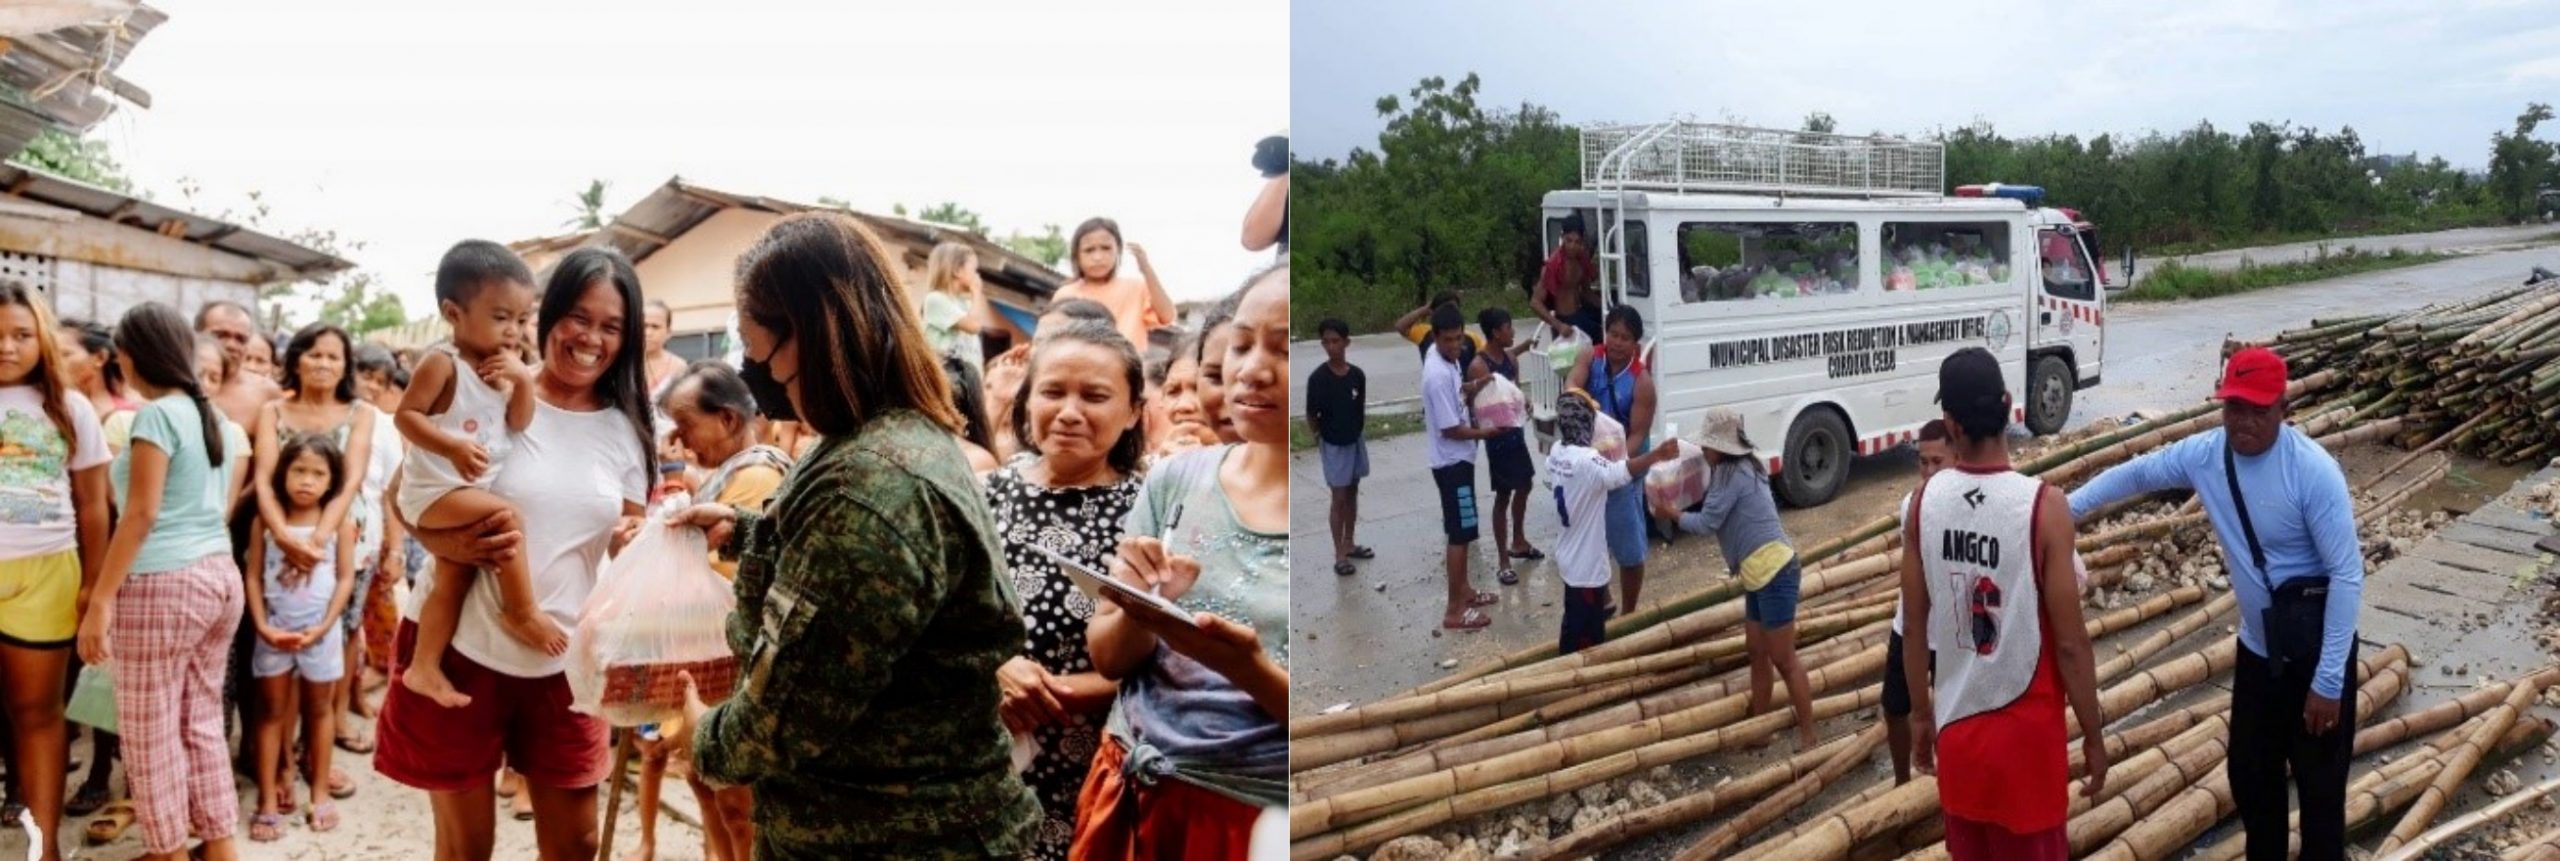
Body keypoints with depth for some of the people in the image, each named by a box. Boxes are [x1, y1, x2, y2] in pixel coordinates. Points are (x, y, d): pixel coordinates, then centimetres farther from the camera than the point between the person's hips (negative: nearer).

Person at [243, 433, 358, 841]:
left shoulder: (340, 524, -4)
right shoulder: (264, 522, -2)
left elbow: (346, 579, -4)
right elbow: (254, 577, -2)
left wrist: (323, 626, -12)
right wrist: (262, 625, -11)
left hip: (320, 630, 0)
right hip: (274, 629, 1)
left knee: (319, 708, 13)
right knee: (273, 711, 7)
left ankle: (319, 792, 25)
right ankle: (268, 802, 10)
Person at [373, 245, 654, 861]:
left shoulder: (626, 431, 2)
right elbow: (404, 492, -4)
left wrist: (634, 540, -13)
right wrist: (448, 542, -24)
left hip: (563, 660, 3)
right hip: (458, 645, -3)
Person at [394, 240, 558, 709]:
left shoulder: (501, 369, 8)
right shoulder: (443, 363, -15)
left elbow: (518, 423, 1)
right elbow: (406, 415, -18)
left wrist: (524, 380, -15)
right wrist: (452, 446, -31)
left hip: (466, 495, 9)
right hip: (435, 490, -8)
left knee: (453, 579, 11)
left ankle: (425, 667, 20)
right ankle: (521, 611, -18)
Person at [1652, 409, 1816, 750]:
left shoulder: (1732, 475, -13)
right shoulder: (1739, 470, 16)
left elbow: (1706, 523, -10)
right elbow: (1719, 517, 22)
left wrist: (1671, 514, 5)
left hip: (1774, 572, -10)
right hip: (1761, 574, 10)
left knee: (1783, 659, -4)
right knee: (1756, 651, 17)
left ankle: (1808, 736, 1)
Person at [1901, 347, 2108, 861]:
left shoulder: (1923, 502, -7)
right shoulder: (2043, 506, -19)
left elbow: (1914, 630, 2)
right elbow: (2070, 644, -15)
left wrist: (1921, 714, 15)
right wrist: (2094, 736, -2)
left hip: (1956, 726, 4)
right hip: (2024, 730, -4)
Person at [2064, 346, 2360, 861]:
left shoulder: (2314, 471, -24)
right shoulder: (2206, 454, -7)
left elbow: (2348, 576, -22)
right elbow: (2135, 474, 13)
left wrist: (2328, 680, -22)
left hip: (2316, 649, -6)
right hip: (2258, 645, 7)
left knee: (2319, 785, 4)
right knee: (2249, 775, 20)